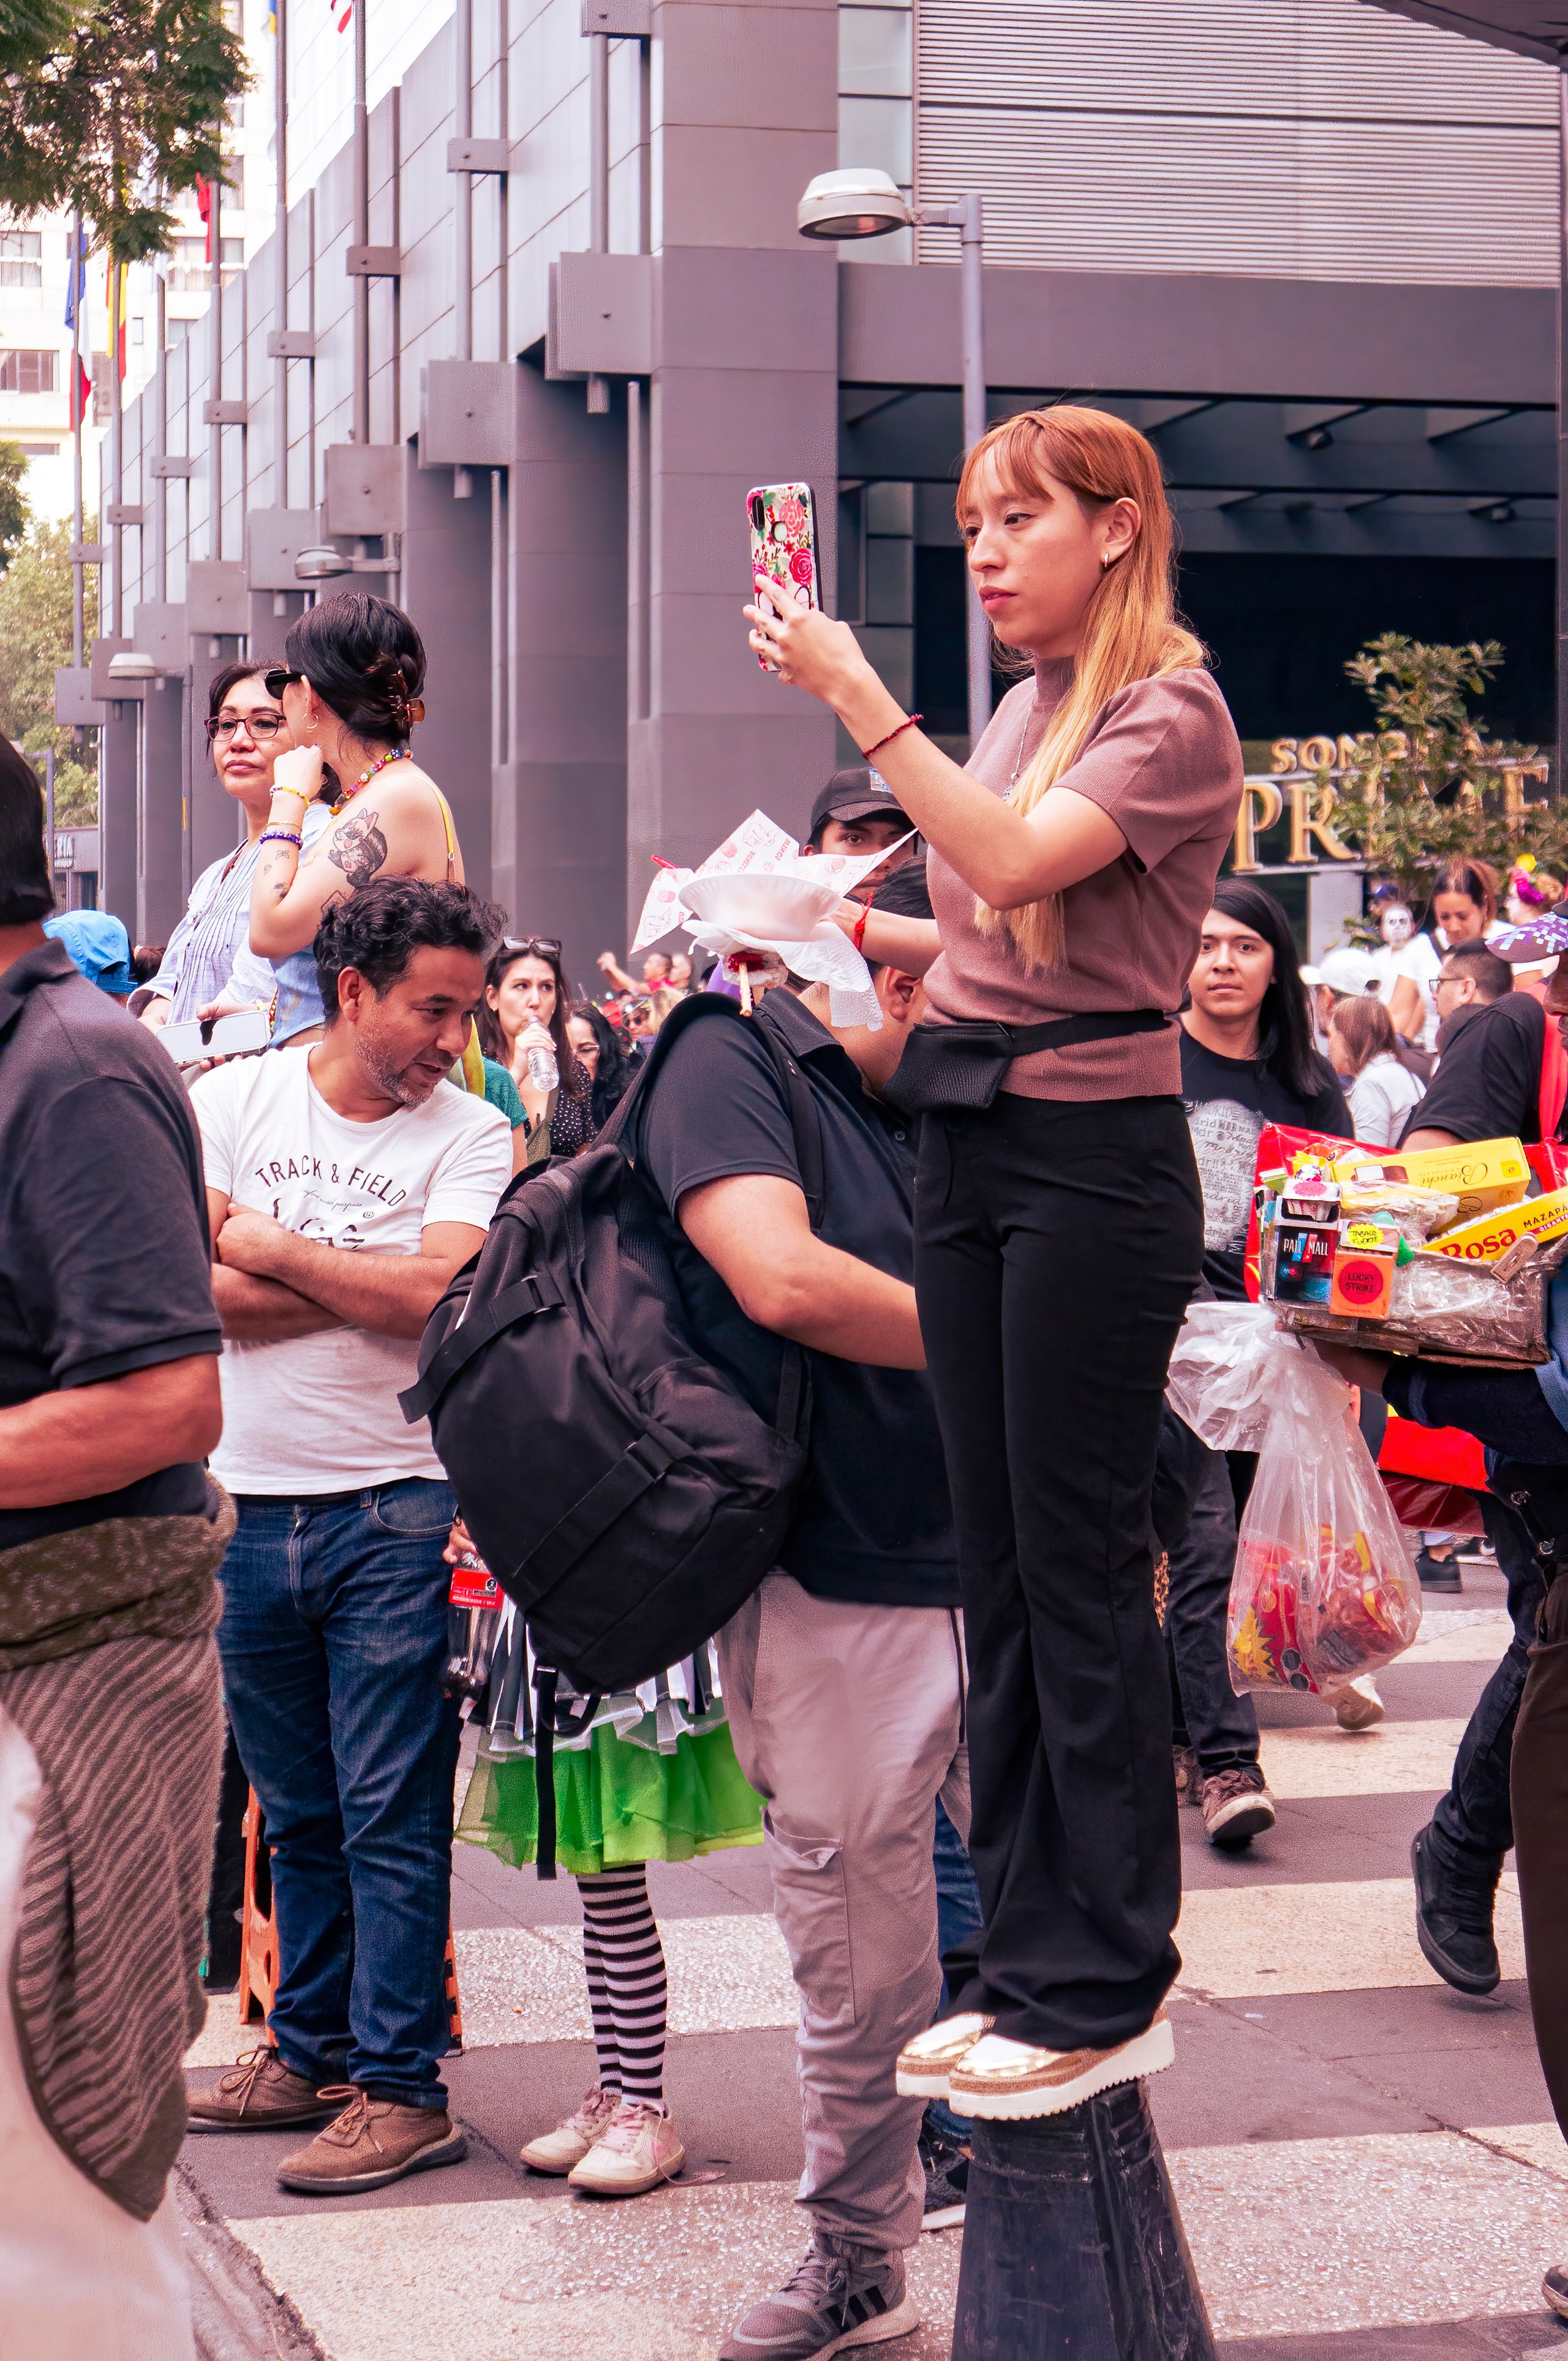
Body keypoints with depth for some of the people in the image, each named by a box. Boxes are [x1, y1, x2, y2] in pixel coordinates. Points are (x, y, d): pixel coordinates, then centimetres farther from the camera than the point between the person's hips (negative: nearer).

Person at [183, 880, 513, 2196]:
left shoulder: (472, 1138, -1)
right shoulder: (232, 1101, 4)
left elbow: (432, 1293, -16)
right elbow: (192, 1287, -8)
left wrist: (271, 1246, -7)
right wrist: (364, 1283, -11)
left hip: (394, 1511, -3)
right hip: (251, 1506, 3)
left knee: (392, 1816, -3)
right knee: (296, 1812, 14)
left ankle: (401, 2087, 2)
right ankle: (312, 2051, 26)